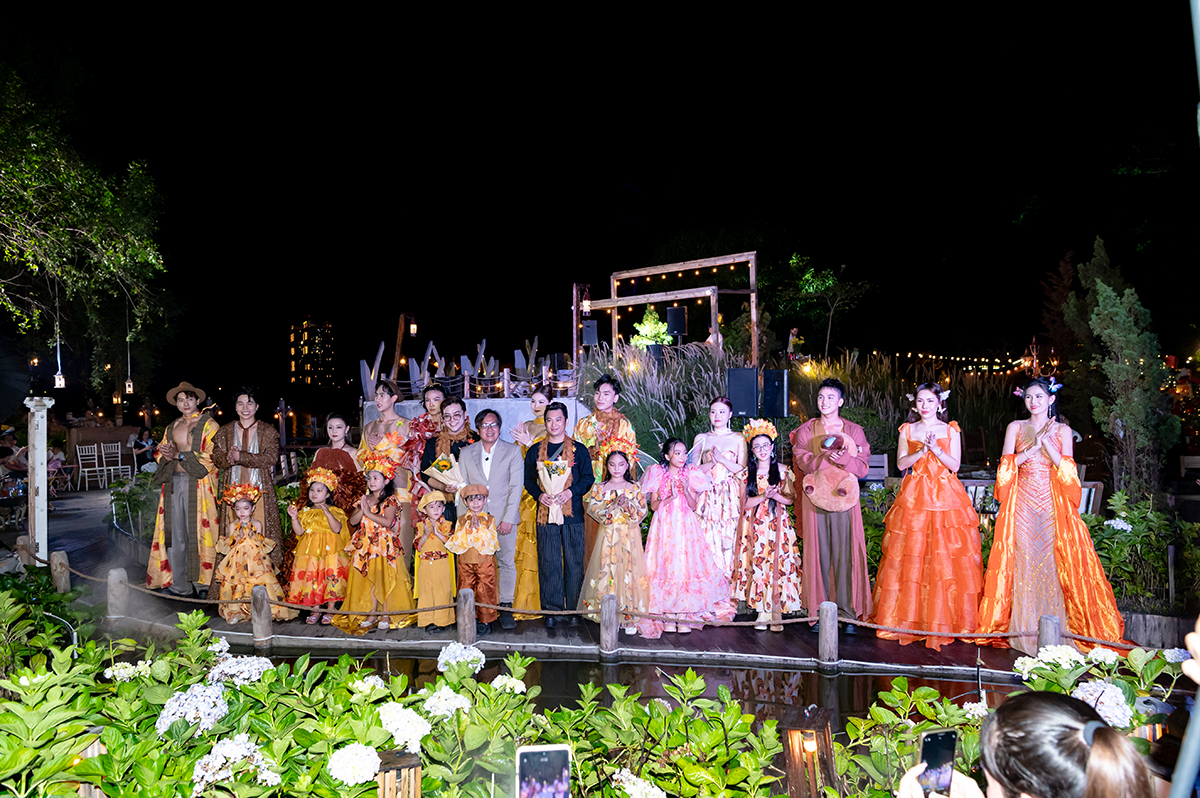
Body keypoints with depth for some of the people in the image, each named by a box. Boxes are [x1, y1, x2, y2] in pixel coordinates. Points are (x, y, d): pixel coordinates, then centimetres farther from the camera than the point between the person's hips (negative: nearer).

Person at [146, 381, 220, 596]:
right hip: (174, 482, 5)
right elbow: (160, 453, 21)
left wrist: (179, 455, -12)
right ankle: (179, 584, 9)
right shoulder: (172, 426, 19)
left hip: (197, 483, -5)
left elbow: (210, 457, -9)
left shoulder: (208, 425, 0)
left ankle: (202, 581, 0)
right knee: (175, 532, 4)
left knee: (196, 530, -6)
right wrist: (167, 456, -3)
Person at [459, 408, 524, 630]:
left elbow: (516, 487, -2)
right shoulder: (466, 453, 10)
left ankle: (505, 608, 9)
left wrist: (507, 518, -9)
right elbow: (462, 487, 10)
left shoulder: (513, 451, 3)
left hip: (504, 518, -1)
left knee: (507, 562, 0)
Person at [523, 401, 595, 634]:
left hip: (572, 513, -1)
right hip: (546, 512, 1)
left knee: (574, 562, 1)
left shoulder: (578, 449, 7)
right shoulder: (535, 451, 12)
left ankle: (574, 609, 12)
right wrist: (540, 494, -7)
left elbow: (588, 477, 3)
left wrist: (571, 492, -12)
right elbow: (528, 479, 11)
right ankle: (551, 611, 8)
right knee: (548, 563, 1)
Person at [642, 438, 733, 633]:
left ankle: (685, 616, 2)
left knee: (686, 566, -5)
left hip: (685, 527, 1)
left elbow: (693, 506, 4)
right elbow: (653, 505, 0)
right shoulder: (658, 474, 3)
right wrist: (671, 497, -14)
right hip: (664, 527, -1)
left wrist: (686, 491, -13)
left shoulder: (690, 475, 6)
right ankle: (668, 616, 3)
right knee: (665, 567, -4)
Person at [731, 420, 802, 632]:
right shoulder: (748, 473, 6)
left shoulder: (782, 470, 5)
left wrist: (775, 495, -14)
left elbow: (791, 499, 4)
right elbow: (744, 502, 0)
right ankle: (762, 614, 4)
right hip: (755, 525, 1)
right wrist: (763, 496, -15)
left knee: (777, 564, -7)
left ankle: (776, 614, -2)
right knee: (757, 565, -4)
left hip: (777, 524, -1)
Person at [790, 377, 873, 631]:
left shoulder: (854, 430, 10)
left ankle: (847, 612, 1)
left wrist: (842, 457, -17)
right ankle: (819, 612, 6)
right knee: (818, 552, 0)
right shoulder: (805, 430, 11)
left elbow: (862, 467, 0)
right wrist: (828, 456, -18)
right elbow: (803, 463, -3)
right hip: (815, 496, 1)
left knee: (845, 552, -4)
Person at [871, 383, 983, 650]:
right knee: (911, 556, -2)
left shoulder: (951, 430, 7)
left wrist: (936, 449, -15)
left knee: (944, 557, -4)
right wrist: (922, 451, -13)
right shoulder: (907, 430, 10)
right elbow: (901, 463, 2)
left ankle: (942, 618, 5)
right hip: (914, 496, 1)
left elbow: (955, 465, -1)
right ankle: (910, 617, 6)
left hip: (944, 496, -1)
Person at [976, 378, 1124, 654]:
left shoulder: (1062, 430, 8)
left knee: (1053, 560, -6)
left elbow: (1067, 468, -3)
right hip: (1022, 504, 0)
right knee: (1023, 561, -3)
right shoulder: (1015, 428, 9)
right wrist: (1034, 447, -11)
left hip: (1052, 504, 0)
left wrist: (1046, 441, -12)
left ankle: (1057, 630, 4)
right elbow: (1007, 465, -1)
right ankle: (1023, 629, 4)